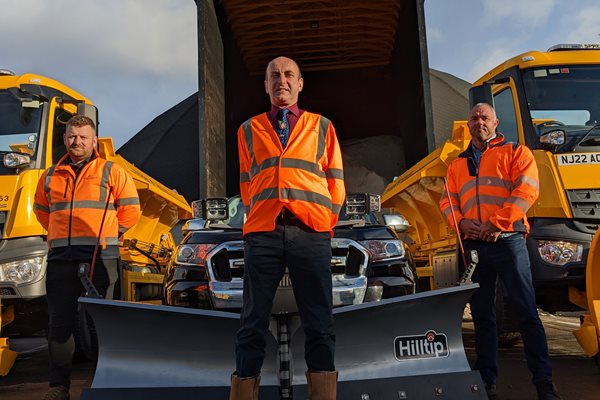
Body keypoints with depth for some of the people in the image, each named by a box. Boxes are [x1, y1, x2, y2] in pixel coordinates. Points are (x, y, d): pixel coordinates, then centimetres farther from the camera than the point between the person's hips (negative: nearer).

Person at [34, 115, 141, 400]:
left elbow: (130, 210, 5)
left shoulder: (112, 172, 4)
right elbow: (41, 211, 28)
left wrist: (106, 233, 8)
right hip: (60, 258, 4)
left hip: (100, 257, -3)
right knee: (60, 322, 6)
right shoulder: (51, 176, 16)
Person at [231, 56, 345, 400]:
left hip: (310, 233, 0)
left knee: (319, 326, 0)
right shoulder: (249, 130, 19)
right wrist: (264, 217, 6)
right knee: (253, 324, 1)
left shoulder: (321, 126, 17)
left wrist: (323, 222, 4)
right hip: (263, 233, 1)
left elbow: (336, 184, 13)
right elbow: (247, 186, 17)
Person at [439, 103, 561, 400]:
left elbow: (526, 190, -7)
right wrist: (461, 222, -7)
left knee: (526, 312, -5)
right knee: (482, 316, 8)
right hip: (473, 245, 4)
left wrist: (497, 223, -16)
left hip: (507, 240, -4)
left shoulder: (515, 152, 7)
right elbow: (447, 201, 14)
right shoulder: (457, 164, 20)